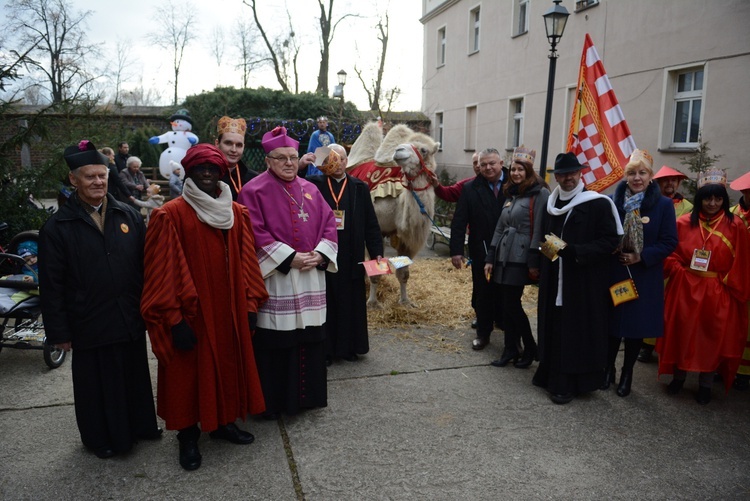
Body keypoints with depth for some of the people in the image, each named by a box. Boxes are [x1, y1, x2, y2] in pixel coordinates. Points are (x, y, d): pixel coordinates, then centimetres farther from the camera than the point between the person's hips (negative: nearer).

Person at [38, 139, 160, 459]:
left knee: (135, 376, 17)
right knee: (97, 384, 12)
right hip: (90, 325, -3)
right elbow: (52, 285, -5)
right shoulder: (58, 226, -5)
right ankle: (100, 437, 33)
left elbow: (145, 265, 7)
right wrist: (58, 331, -5)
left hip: (131, 319, 3)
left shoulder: (128, 216, 3)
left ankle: (139, 424, 38)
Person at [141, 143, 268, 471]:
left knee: (228, 365, 16)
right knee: (189, 372, 9)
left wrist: (250, 305, 3)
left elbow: (246, 263, 6)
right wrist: (175, 320, -15)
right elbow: (164, 272, -13)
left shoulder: (237, 213, 4)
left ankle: (222, 421, 37)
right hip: (190, 313, -4)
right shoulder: (171, 215, -11)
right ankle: (188, 436, 28)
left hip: (228, 311, 5)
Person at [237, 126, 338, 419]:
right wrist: (289, 258, -17)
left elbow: (328, 224, 10)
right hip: (273, 278, -5)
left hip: (311, 279, 6)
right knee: (275, 343, 1)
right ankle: (271, 402, 17)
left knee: (310, 338, 12)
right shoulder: (254, 191, -5)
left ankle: (308, 394, 28)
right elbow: (255, 233, -13)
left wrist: (320, 255, -7)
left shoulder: (310, 190, 13)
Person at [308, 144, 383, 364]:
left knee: (350, 303, 8)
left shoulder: (360, 188, 7)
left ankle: (348, 347, 23)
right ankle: (325, 348, 18)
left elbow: (371, 223, 6)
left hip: (351, 259, 1)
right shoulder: (315, 185, 3)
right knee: (326, 303, 6)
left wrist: (377, 252, -1)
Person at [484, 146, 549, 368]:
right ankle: (510, 350, 19)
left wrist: (534, 262, -17)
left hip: (520, 258, -7)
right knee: (508, 304, 9)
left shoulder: (539, 194, -8)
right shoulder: (510, 194, 16)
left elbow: (539, 229, -14)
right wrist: (490, 258, 12)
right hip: (504, 257, 7)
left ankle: (530, 349, 14)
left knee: (512, 304, -4)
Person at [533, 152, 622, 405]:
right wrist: (544, 253, 10)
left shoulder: (598, 204, -10)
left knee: (575, 331, -1)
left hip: (584, 281, -6)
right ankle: (550, 372, 26)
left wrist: (575, 251, -23)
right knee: (553, 327, 12)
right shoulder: (551, 203, 10)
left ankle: (568, 382, 9)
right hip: (553, 280, 6)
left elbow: (611, 240, -14)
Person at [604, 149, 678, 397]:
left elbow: (670, 242, -6)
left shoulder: (663, 205, -4)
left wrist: (642, 256, -17)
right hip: (614, 274, 1)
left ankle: (627, 374, 25)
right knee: (612, 322, 7)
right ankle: (608, 369, 27)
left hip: (645, 278, -1)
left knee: (637, 326, 8)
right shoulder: (613, 201, 1)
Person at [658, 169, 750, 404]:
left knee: (713, 338, 8)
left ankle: (705, 386, 24)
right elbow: (670, 254, 4)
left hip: (719, 294, -1)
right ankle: (678, 377, 28)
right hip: (686, 290, 1)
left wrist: (730, 284, -8)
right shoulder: (683, 223, 0)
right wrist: (680, 272, -10)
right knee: (682, 334, 9)